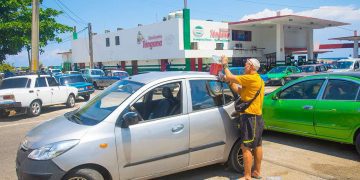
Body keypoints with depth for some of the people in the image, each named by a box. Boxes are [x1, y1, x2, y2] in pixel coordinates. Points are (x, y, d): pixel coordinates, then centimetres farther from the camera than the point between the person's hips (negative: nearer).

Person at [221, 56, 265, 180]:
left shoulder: (251, 78, -17)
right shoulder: (258, 80, 15)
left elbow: (231, 77, -17)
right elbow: (239, 91, 13)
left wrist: (225, 65, -2)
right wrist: (229, 81, 5)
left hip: (250, 117, -10)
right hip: (257, 116, 10)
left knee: (246, 147, -5)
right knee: (257, 145, 16)